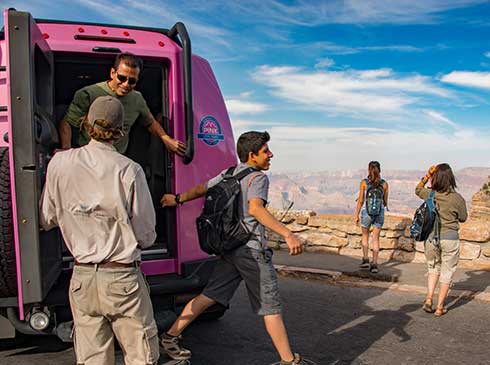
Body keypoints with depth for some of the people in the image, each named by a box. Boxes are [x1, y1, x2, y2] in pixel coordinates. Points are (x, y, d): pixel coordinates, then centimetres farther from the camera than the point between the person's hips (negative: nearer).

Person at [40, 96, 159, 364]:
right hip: (122, 277, -4)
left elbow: (46, 220, 8)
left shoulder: (59, 163, -2)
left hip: (81, 278, 4)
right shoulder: (129, 170, -13)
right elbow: (146, 236, -7)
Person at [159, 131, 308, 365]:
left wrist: (177, 199, 40)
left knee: (210, 295, 16)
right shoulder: (258, 178, -12)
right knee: (270, 306, 1)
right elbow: (255, 208, -30)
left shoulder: (228, 174, 14)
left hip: (230, 247, 8)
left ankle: (171, 336, 23)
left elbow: (201, 189, 24)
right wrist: (287, 234, -37)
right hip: (252, 249, -8)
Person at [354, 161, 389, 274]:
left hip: (366, 212, -1)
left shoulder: (364, 182, -7)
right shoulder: (384, 184, -2)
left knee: (365, 236, 20)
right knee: (376, 239, 9)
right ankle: (374, 264, 6)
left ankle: (365, 260, 18)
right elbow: (385, 202, 5)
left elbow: (360, 201, -6)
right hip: (379, 213, 1)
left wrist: (356, 215, 2)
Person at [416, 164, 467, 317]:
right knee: (446, 273, 12)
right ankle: (439, 307, 18)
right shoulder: (458, 198, -10)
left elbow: (418, 189, 18)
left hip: (431, 237, 2)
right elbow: (463, 218, 5)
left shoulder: (429, 195, -6)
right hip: (450, 238, -2)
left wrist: (427, 175, 11)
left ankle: (429, 298, 11)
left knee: (433, 269, 23)